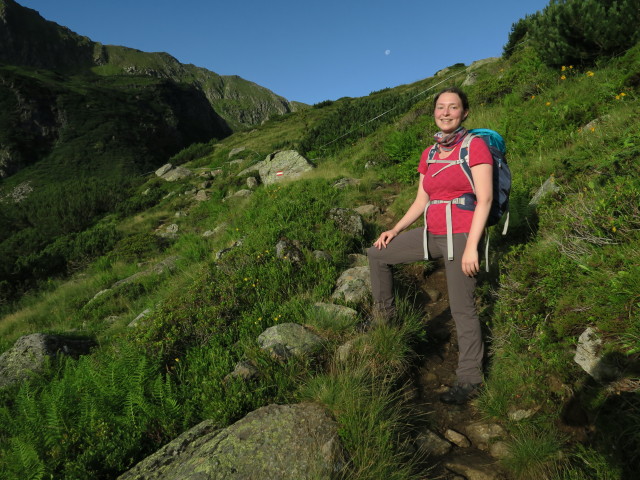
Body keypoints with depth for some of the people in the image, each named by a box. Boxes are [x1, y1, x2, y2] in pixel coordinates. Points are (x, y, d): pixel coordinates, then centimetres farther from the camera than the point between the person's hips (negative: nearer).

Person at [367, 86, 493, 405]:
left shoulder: (475, 145, -6)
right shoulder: (429, 155, 12)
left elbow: (484, 198, -12)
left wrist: (471, 246, -18)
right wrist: (396, 230, 9)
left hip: (461, 235, -7)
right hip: (432, 233, 7)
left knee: (462, 309, -2)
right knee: (378, 254, 10)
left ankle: (470, 379, 14)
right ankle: (384, 317, 26)